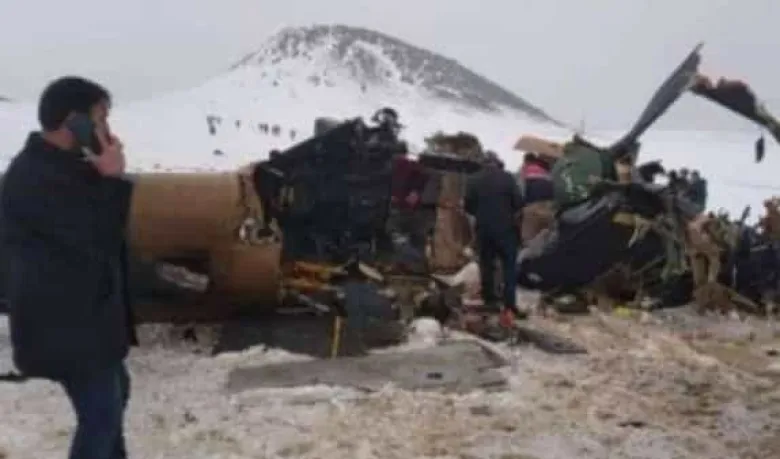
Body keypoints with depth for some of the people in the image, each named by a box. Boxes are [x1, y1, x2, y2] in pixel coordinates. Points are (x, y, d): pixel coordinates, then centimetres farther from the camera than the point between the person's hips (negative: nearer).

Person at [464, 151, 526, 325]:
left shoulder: (474, 180, 1)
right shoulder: (507, 178, -7)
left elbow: (468, 206, 2)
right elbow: (518, 202, -9)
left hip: (483, 229, 3)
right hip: (505, 228, -3)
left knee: (486, 265, 14)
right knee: (509, 266, 0)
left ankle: (489, 302, 21)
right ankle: (509, 305, -10)